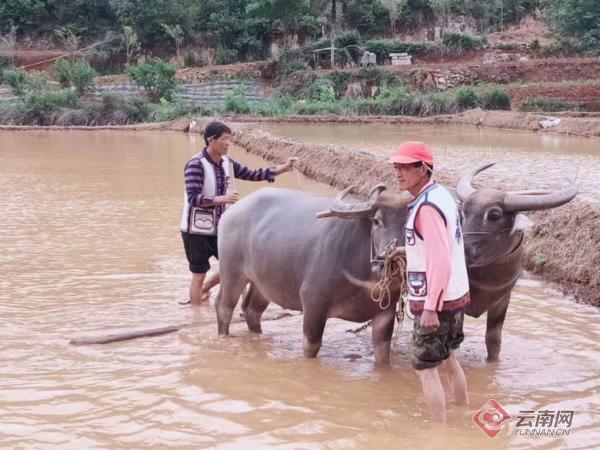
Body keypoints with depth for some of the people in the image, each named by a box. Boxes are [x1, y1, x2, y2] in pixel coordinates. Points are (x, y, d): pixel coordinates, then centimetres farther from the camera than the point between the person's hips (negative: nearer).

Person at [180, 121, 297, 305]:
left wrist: (283, 168, 1)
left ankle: (203, 290, 33)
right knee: (199, 274, 1)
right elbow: (193, 198, -25)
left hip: (220, 228, 7)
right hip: (198, 230, -7)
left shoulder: (227, 163, 4)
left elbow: (252, 175, 9)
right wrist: (222, 199, -33)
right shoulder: (196, 165, -19)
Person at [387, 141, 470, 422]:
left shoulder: (427, 207, -22)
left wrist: (430, 309, -25)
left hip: (434, 300, -10)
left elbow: (441, 262, -26)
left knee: (426, 368, 0)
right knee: (449, 358, 23)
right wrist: (411, 249, 21)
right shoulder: (440, 194, 8)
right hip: (456, 294, 10)